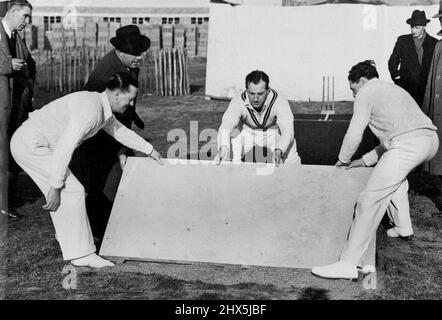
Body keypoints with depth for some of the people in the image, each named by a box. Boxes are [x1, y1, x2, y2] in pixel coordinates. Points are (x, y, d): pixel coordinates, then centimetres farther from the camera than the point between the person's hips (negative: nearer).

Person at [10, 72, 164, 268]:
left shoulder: (101, 106, 9)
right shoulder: (90, 110, -24)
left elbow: (119, 130, 28)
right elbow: (64, 148, -28)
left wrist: (149, 150, 38)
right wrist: (55, 187, -25)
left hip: (27, 142, 10)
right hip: (30, 146, -10)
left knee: (63, 192, 20)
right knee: (72, 192, -12)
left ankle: (67, 235, 38)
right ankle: (81, 253, -7)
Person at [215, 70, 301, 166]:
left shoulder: (280, 102, -30)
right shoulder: (238, 102, -27)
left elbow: (287, 131, -38)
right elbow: (225, 126, -38)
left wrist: (278, 151, -58)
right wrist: (223, 147, -60)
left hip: (274, 134, -1)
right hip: (249, 133, 1)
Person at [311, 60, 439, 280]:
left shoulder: (367, 92, 11)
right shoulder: (394, 90, 37)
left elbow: (354, 134, 4)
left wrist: (343, 160, 22)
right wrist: (363, 161, 35)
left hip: (407, 144, -9)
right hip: (431, 140, 9)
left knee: (371, 199, -11)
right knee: (395, 177, 39)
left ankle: (348, 263, -14)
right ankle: (403, 227, 42)